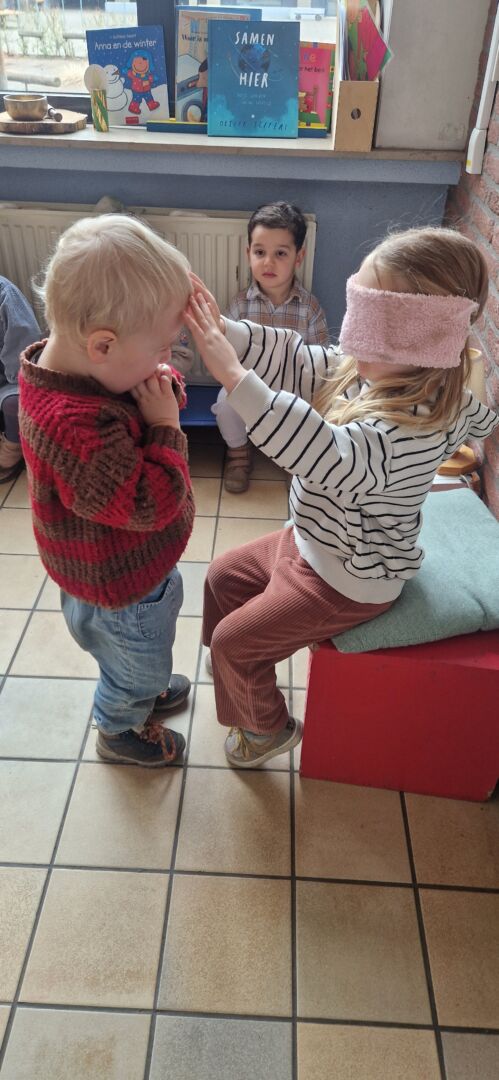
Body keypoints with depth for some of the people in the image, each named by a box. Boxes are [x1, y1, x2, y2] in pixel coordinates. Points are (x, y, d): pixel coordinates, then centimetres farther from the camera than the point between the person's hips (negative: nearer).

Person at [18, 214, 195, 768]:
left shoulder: (87, 369, -12)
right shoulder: (76, 429, -42)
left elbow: (160, 389, 4)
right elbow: (153, 504, -39)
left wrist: (166, 386, -19)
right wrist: (165, 426, -30)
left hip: (140, 565, 9)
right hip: (119, 595, -8)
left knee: (146, 654, 36)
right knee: (137, 665, 23)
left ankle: (144, 689, 65)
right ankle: (118, 731, 52)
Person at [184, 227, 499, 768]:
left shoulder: (411, 431, -39)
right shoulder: (368, 373, -12)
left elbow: (324, 455, -54)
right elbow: (296, 361, -8)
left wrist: (234, 375, -58)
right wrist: (220, 329, -24)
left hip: (346, 584, -9)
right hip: (310, 543, 9)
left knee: (233, 642, 3)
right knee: (223, 575, 23)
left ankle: (269, 728, 33)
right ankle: (242, 676, 47)